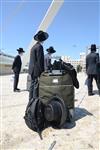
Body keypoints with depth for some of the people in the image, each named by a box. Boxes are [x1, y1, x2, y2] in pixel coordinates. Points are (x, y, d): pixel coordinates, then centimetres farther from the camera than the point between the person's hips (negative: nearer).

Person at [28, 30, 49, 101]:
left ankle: (31, 100, 20)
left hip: (32, 70, 9)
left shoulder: (34, 46, 14)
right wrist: (42, 71, -15)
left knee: (33, 85, 12)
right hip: (37, 70, -9)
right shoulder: (39, 46, -12)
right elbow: (40, 60, -17)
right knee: (36, 86, -5)